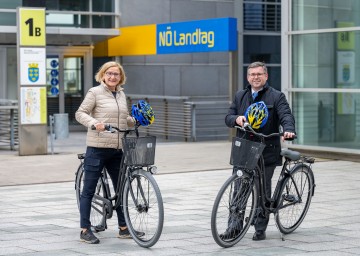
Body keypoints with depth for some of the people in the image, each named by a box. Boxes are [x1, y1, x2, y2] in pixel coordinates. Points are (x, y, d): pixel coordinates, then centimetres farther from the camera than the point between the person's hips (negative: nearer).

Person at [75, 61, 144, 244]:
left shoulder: (121, 94, 15)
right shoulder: (95, 92, -3)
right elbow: (80, 113, -7)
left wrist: (138, 121, 7)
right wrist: (94, 123, -25)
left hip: (117, 149, 7)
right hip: (97, 148, -7)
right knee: (89, 189, -1)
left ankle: (123, 228, 21)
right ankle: (85, 230, 5)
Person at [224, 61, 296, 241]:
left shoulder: (276, 97, 2)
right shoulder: (240, 96, 15)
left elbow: (286, 115, -12)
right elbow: (228, 117, 11)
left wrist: (288, 130, -33)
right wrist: (236, 119, -13)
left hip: (266, 151, -3)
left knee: (263, 190, 3)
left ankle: (260, 228, 12)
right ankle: (234, 224, 9)